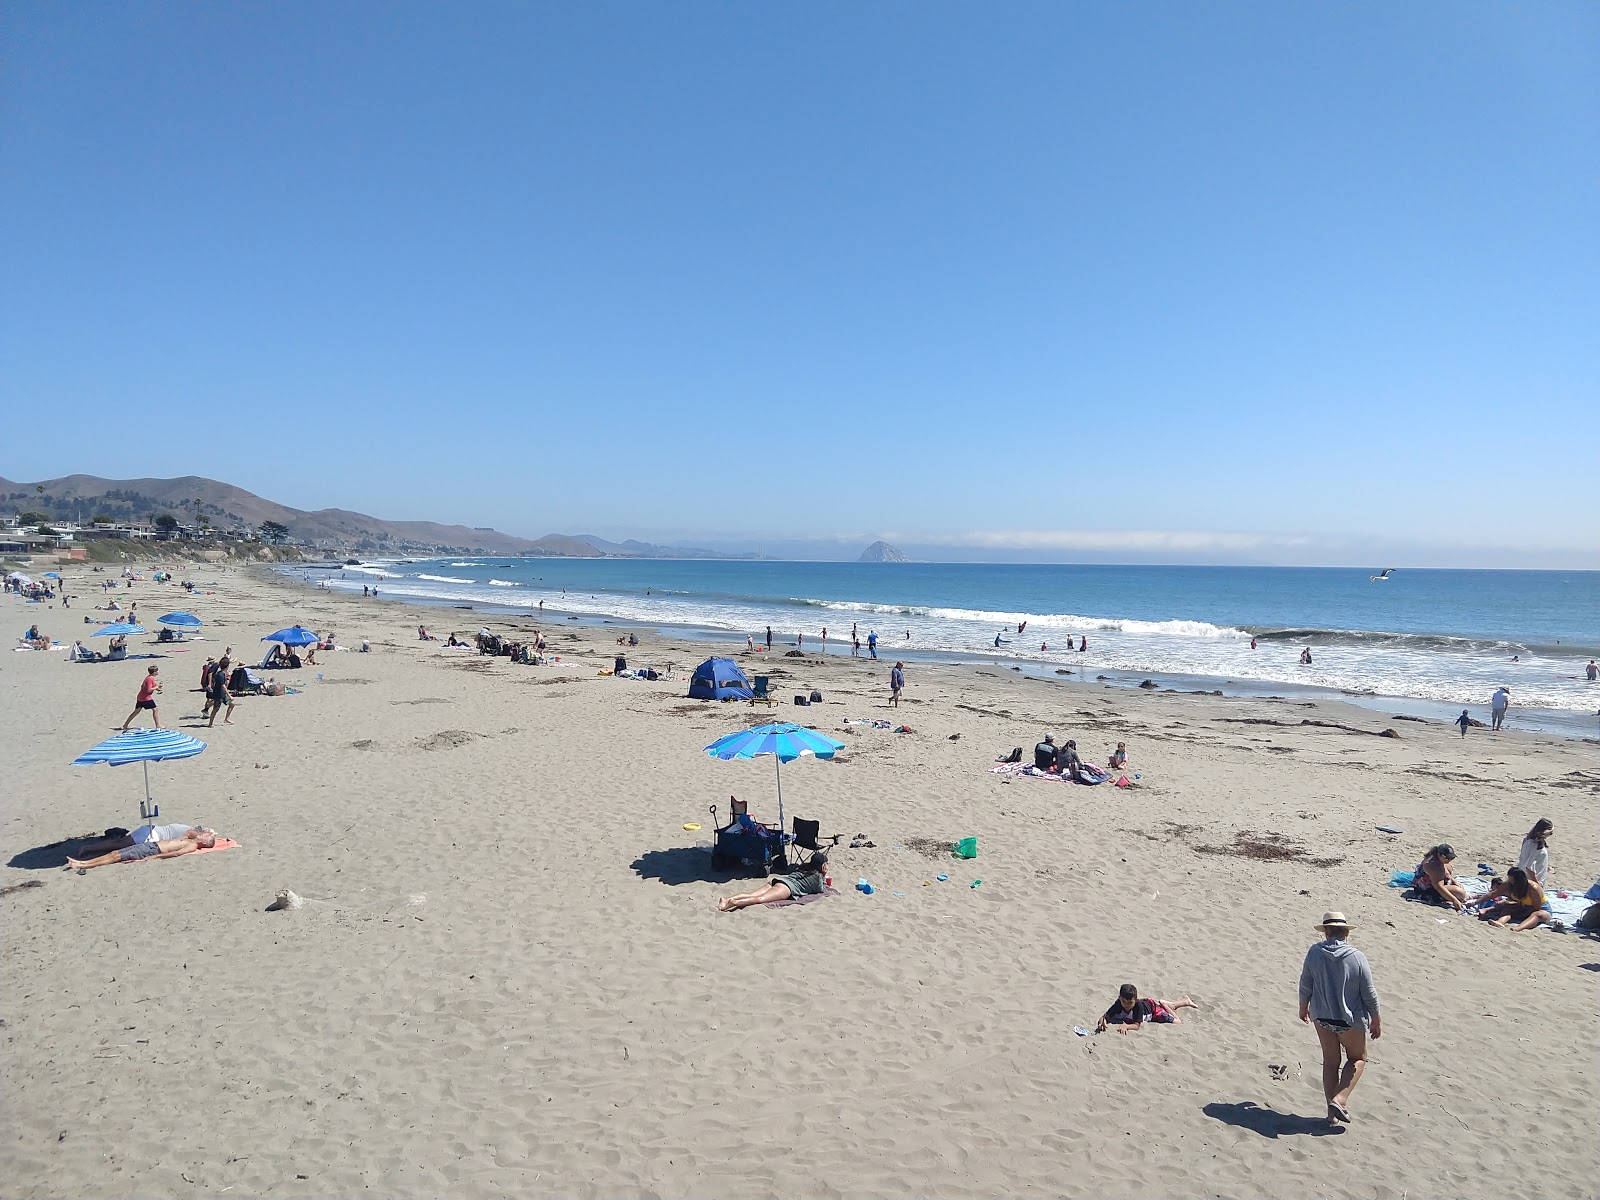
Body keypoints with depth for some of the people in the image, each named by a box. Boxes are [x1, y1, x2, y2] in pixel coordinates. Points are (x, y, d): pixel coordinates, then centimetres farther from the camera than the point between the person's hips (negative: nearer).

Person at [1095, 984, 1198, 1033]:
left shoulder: (1138, 1005, -46)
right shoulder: (1118, 1005, -41)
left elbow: (1137, 1025, -48)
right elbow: (1105, 1017, -45)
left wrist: (1126, 1026, -66)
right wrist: (1103, 1023, -68)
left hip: (1151, 1006, -4)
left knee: (1176, 1021, -5)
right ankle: (1184, 1000, 53)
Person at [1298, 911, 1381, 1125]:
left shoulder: (1314, 953, -10)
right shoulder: (1357, 957, -17)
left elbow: (1305, 986, -1)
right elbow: (1369, 994, -9)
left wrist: (1303, 1007, 17)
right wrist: (1376, 1021, 6)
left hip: (1322, 1017, 3)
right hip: (1350, 1020, -2)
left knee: (1330, 1062, 17)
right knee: (1357, 1059, 20)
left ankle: (1333, 1112, 23)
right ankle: (1339, 1100, 5)